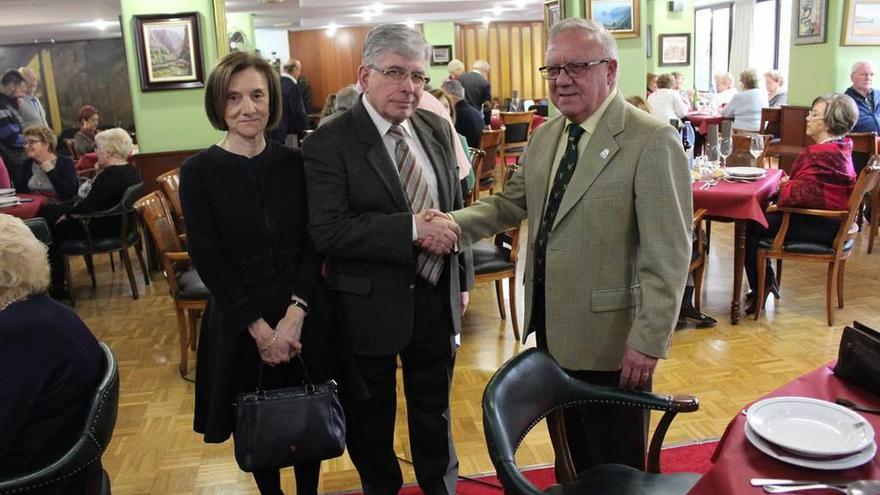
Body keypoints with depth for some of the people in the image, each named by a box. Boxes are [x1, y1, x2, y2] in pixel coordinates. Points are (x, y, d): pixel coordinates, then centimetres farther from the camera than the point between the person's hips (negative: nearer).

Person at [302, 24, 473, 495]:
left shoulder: (437, 129, 2)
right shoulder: (329, 143, -16)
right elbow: (329, 231, -24)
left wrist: (462, 278, 13)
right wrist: (412, 229, -28)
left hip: (437, 296, 5)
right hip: (371, 303, -4)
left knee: (434, 404, 22)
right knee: (371, 412, 17)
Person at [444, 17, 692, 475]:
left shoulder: (652, 140, -17)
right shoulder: (545, 136, 7)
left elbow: (668, 254, -19)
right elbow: (511, 202, 10)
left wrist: (649, 340, -20)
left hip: (610, 337, -7)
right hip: (553, 329, 7)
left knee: (617, 466, 14)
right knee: (575, 453, 24)